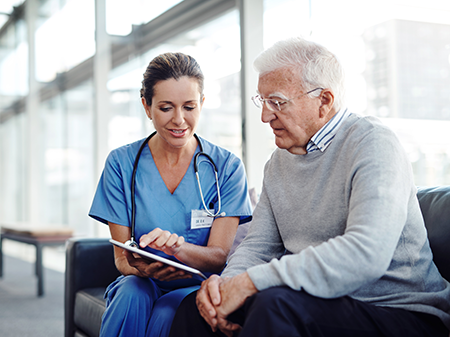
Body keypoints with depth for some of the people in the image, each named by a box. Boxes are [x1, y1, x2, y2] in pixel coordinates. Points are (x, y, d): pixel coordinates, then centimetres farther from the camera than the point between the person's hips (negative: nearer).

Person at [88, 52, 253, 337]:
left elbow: (218, 257, -9)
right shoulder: (121, 163, -1)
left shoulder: (227, 167, -3)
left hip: (197, 286, -1)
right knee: (132, 296, -33)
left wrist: (177, 247, -32)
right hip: (142, 283, 1)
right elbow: (121, 257, -2)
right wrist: (142, 268, -27)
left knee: (168, 313, -33)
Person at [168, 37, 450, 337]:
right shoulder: (280, 161, 12)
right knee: (198, 306, -7)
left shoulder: (372, 143, -14)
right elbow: (259, 245, 11)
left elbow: (366, 255, -29)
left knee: (276, 303, -31)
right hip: (321, 303, 7)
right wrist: (227, 282, -13)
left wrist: (250, 281, -26)